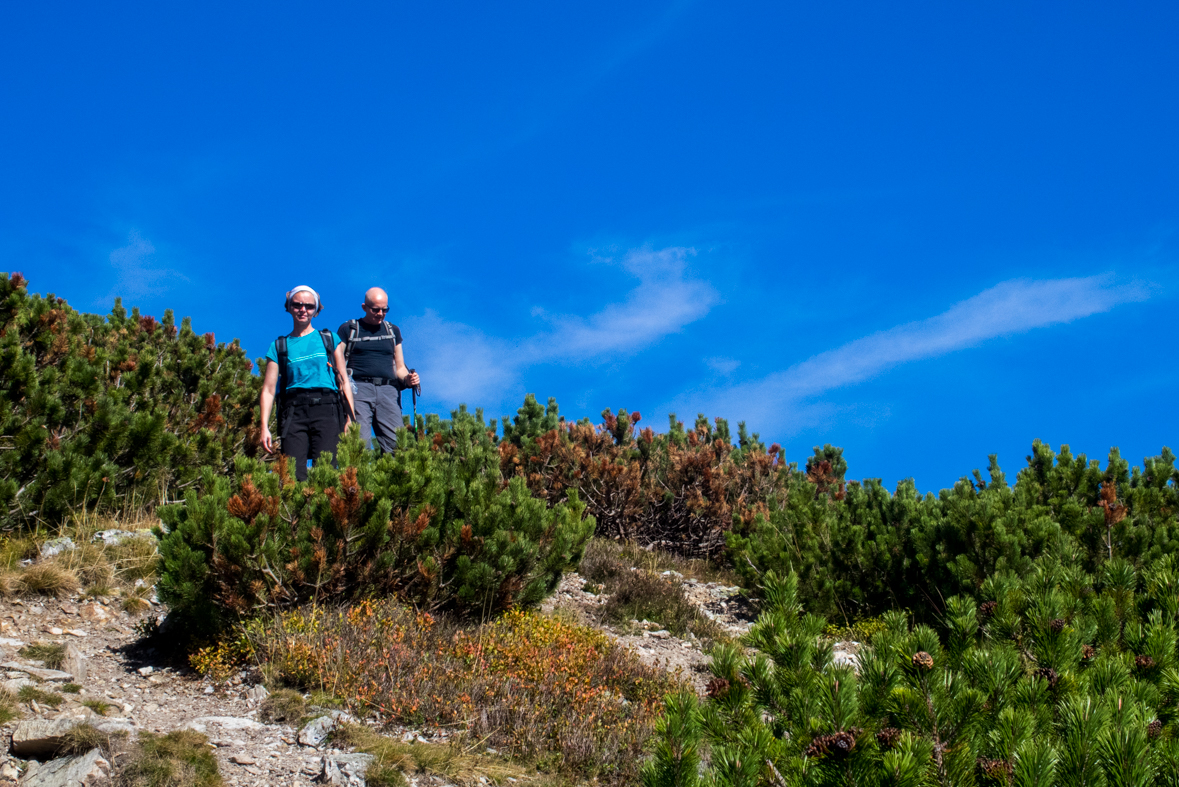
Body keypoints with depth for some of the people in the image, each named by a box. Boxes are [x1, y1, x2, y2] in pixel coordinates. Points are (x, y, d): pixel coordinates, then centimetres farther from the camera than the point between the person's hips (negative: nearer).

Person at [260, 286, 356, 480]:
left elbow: (344, 380, 14)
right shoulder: (279, 346, 17)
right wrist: (264, 427, 1)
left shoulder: (329, 339, 18)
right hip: (294, 410, 1)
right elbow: (268, 389, 12)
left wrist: (351, 416, 2)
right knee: (294, 474, -14)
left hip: (326, 408, -1)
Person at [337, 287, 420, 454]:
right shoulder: (348, 329, 13)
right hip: (359, 389, -3)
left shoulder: (393, 331, 23)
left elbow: (400, 367, 26)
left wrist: (407, 379, 3)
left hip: (388, 391, 3)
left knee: (396, 443, -11)